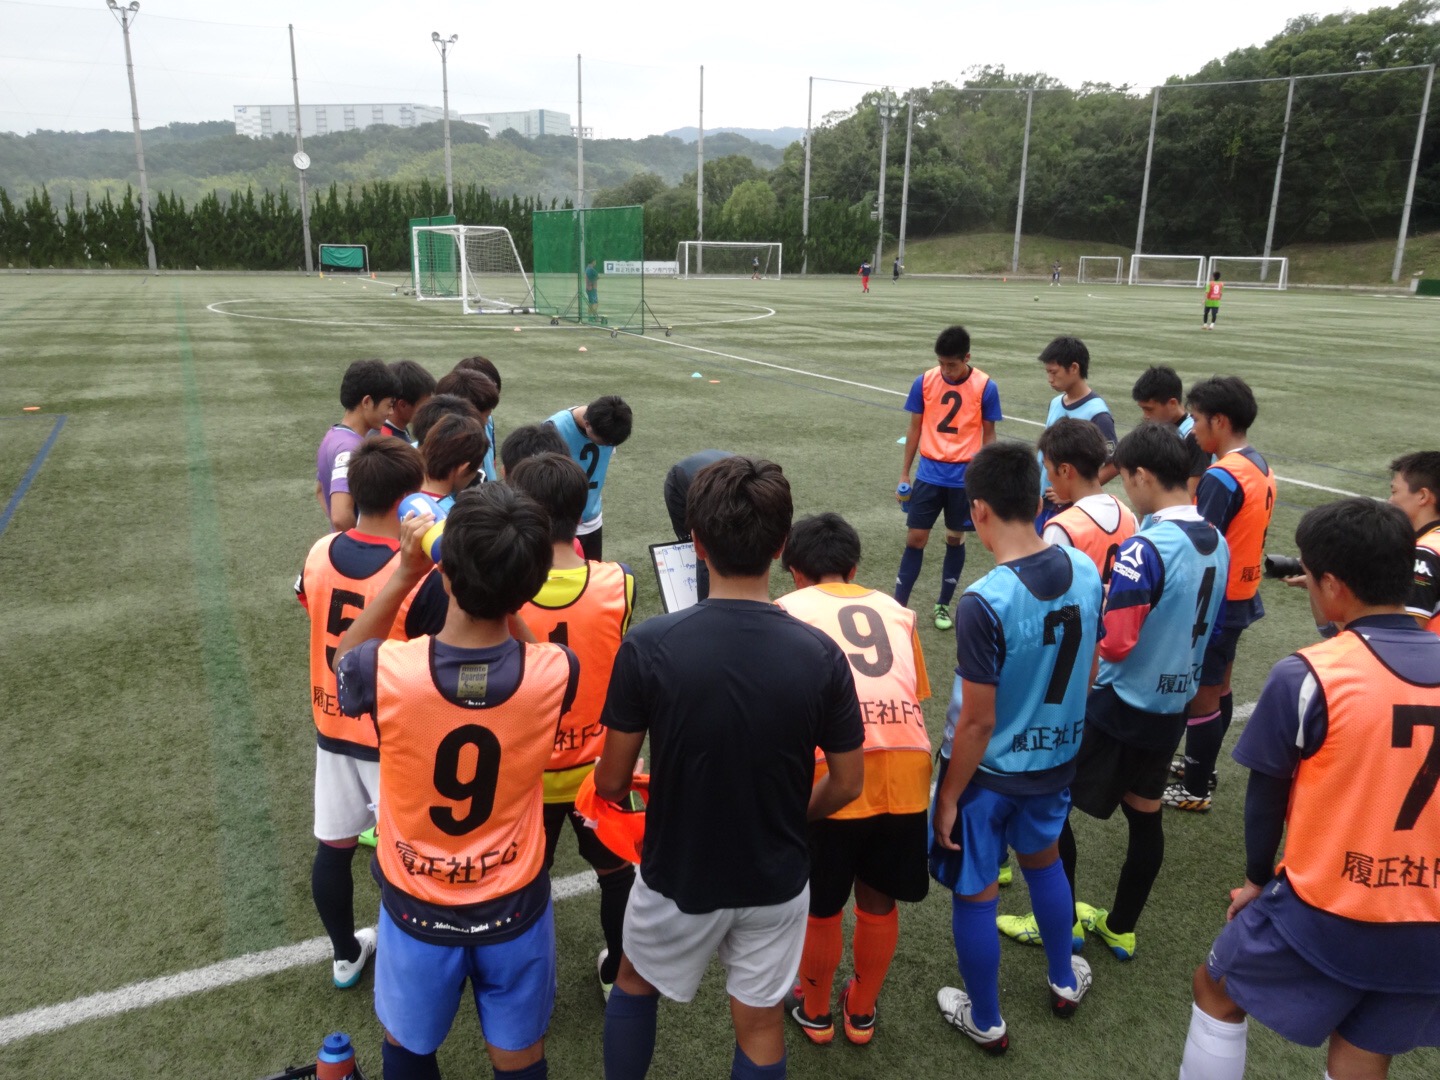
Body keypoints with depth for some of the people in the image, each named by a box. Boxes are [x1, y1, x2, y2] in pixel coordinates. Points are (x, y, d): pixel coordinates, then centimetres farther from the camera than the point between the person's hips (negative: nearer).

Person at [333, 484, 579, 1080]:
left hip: (416, 906, 0)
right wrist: (503, 588, -10)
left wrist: (404, 573, -11)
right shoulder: (555, 672, -26)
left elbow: (342, 661, -3)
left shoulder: (386, 671, -29)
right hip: (513, 906, 0)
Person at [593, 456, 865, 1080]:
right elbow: (847, 784, -7)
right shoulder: (821, 655, -18)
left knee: (635, 983, 28)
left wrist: (615, 792, 11)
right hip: (776, 880, 2)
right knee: (760, 1027, 22)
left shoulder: (648, 647, -23)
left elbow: (611, 782, -13)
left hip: (678, 875, -1)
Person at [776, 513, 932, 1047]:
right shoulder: (895, 611, 19)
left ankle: (815, 1012, 44)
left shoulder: (786, 611, 9)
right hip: (905, 773, 4)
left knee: (821, 908, 21)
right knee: (879, 903, 25)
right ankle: (862, 1013, 46)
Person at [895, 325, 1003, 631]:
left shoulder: (985, 387, -8)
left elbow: (988, 435, 0)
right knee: (915, 539, 0)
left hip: (965, 478, 0)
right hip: (929, 475, 1)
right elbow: (915, 429, 4)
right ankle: (898, 606, 7)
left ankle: (943, 605, 25)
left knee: (955, 539, 10)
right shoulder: (924, 382, -5)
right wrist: (904, 475, 4)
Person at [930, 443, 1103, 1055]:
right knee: (1043, 858, 31)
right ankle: (1064, 981, 51)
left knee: (975, 894, 15)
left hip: (989, 772, -6)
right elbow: (1087, 674, 3)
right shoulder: (1085, 571, -11)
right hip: (1056, 758, 6)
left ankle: (985, 1022, 35)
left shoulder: (984, 603, -31)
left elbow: (977, 722, -23)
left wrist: (949, 797, -10)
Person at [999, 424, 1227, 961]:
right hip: (1173, 705, 8)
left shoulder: (1146, 548, -24)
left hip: (1119, 704, -8)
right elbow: (1201, 626, 13)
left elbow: (1113, 642, -25)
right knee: (1145, 815, 18)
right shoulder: (1216, 542, 2)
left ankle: (1062, 921, 22)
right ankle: (1120, 927, 33)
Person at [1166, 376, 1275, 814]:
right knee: (1218, 688, 20)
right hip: (1241, 595, 9)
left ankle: (1194, 790, 16)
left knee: (1200, 696, 3)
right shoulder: (1260, 468, 6)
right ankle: (1201, 766, 36)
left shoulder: (1221, 477, -23)